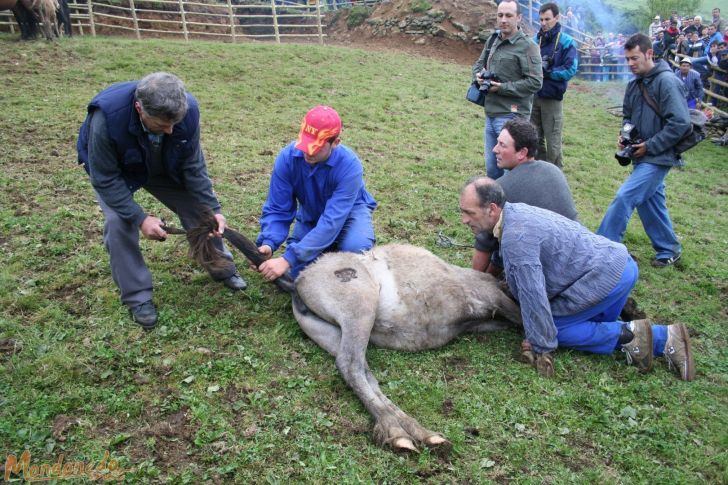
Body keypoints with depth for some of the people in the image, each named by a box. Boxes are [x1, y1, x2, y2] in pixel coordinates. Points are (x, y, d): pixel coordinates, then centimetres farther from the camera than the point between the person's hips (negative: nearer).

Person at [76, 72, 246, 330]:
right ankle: (137, 297, -1)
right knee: (119, 222, -21)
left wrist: (213, 209, -22)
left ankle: (223, 269, 24)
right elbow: (105, 178, -30)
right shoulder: (107, 117, -43)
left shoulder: (188, 109, -33)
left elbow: (192, 166, -19)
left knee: (198, 208, -1)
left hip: (166, 167, 3)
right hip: (115, 169, -3)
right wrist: (140, 218, -35)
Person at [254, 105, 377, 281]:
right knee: (295, 275, -6)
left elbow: (331, 222, -42)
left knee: (355, 247, -35)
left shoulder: (349, 166, -36)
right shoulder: (287, 157, -27)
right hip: (310, 213, 3)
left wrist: (288, 259, -48)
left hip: (349, 210, -3)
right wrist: (268, 244, -41)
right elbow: (277, 210, -21)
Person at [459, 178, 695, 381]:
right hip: (620, 263, 10)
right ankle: (665, 338, 14)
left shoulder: (515, 236, -23)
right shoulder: (515, 212, 8)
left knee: (552, 326, -1)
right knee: (597, 326, 24)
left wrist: (542, 348, -14)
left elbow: (533, 296, -23)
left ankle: (627, 336, -3)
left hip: (605, 276, -10)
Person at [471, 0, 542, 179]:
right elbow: (478, 64, 23)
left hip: (511, 116, -7)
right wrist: (478, 75, 0)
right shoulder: (493, 40, 12)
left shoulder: (527, 46, -10)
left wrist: (502, 88, -18)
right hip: (491, 114, 7)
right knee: (492, 168, 16)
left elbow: (535, 82, -16)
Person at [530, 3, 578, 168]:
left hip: (552, 98, -4)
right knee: (535, 138, 13)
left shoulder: (566, 42, -5)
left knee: (552, 141, 1)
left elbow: (570, 70, -13)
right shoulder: (535, 40, 5)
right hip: (533, 96, 4)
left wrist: (545, 71, -17)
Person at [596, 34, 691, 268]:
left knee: (624, 198, -16)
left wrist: (649, 147, -17)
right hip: (643, 156, 9)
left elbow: (680, 123, -19)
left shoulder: (667, 81, -14)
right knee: (650, 203, 15)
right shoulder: (634, 84, 9)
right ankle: (669, 250, 31)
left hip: (658, 157, -9)